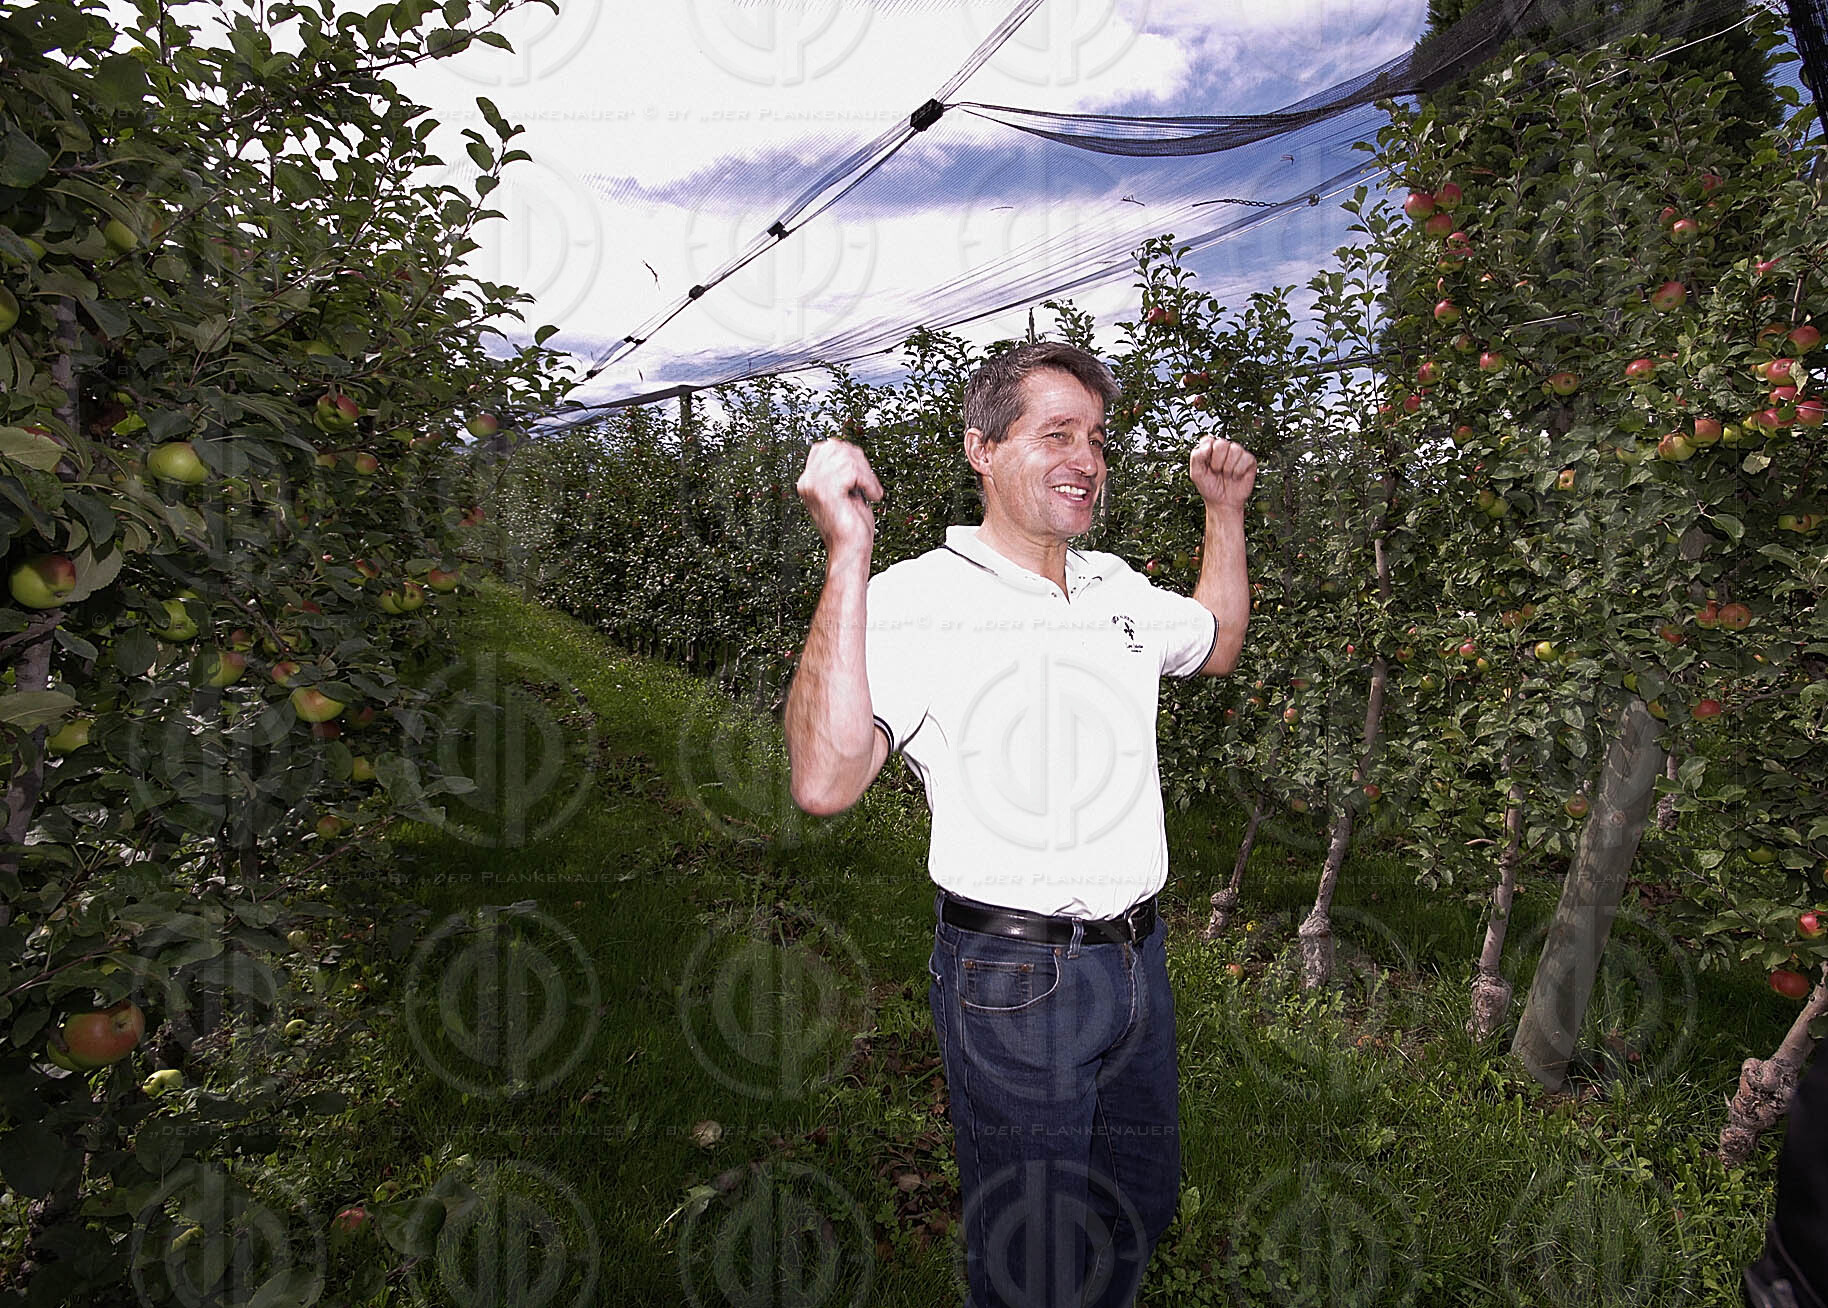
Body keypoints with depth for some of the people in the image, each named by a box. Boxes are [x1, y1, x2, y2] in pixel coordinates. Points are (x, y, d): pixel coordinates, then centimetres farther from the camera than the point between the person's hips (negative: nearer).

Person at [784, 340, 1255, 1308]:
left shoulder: (1116, 587, 6)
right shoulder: (915, 599, -17)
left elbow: (1217, 646, 25)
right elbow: (825, 782, -31)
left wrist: (1225, 510, 15)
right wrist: (847, 553, -34)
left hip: (1137, 959, 7)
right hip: (1012, 977, -7)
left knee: (1143, 1204, 28)